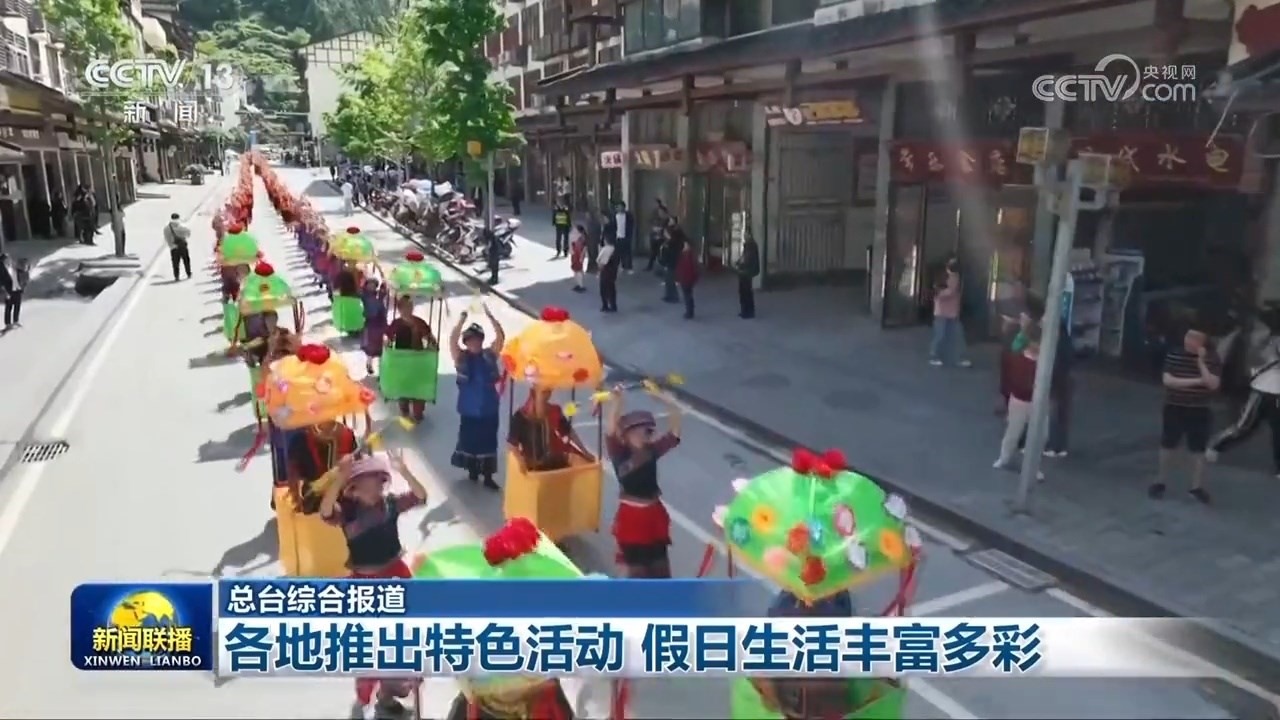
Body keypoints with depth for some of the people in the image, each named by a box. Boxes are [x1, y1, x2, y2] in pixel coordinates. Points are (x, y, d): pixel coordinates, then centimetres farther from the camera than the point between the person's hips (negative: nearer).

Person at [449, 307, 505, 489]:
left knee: (488, 442, 5)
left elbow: (501, 336, -11)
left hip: (489, 409, 1)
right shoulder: (461, 357, -4)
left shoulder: (490, 355, 0)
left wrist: (489, 316, -21)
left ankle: (488, 476, 13)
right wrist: (463, 317, -25)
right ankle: (472, 470, 31)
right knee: (469, 440, 12)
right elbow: (452, 339, -19)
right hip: (469, 409, -1)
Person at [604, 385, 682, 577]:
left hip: (654, 514, 4)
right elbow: (610, 430, -30)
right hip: (631, 517, -4)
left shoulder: (653, 451, -4)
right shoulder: (620, 454, -13)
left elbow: (675, 427, -8)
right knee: (636, 565, 9)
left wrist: (664, 399, -17)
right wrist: (617, 401, -40)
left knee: (660, 564, 18)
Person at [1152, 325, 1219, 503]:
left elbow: (1213, 384, -18)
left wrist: (1201, 362, -21)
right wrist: (1196, 381, -18)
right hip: (1174, 408, 1)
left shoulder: (1212, 359, -7)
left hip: (1199, 411, 0)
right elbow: (1167, 380, -13)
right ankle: (1161, 482, 23)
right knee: (1167, 445, 10)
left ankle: (1197, 487, 18)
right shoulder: (1174, 353, -7)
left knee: (1198, 450, 6)